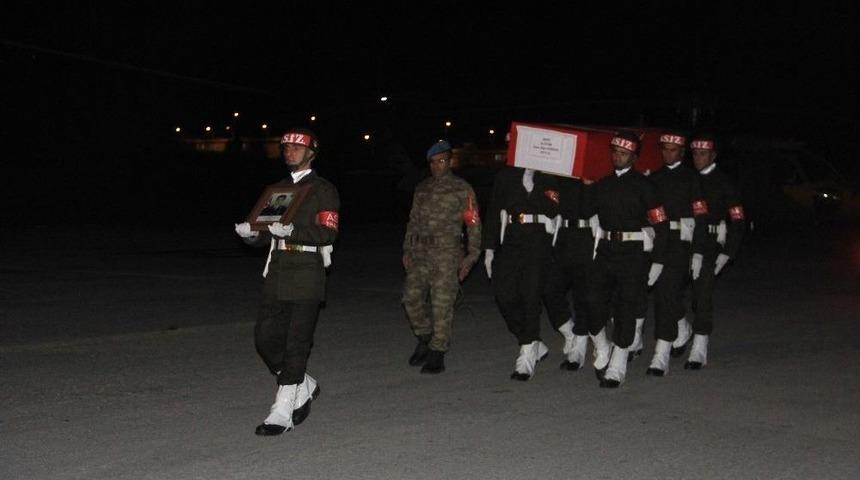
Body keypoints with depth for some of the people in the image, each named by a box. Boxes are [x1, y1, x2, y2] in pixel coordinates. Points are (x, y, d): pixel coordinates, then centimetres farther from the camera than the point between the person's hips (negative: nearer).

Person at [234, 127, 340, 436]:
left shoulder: (323, 190, -2)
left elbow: (328, 233, -13)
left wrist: (292, 230, -25)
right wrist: (251, 233, -1)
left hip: (307, 274, -6)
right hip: (277, 273, 7)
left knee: (296, 344, -5)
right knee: (265, 337, 3)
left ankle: (282, 413, -2)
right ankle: (304, 386, 24)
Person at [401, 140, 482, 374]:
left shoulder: (461, 189, 0)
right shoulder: (422, 188, 17)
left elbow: (473, 223, -2)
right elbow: (413, 220, 22)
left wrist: (472, 255, -7)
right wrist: (407, 249, 14)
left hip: (447, 252, -5)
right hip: (420, 251, 5)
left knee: (442, 303, -6)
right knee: (412, 297, 1)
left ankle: (437, 354, 2)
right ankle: (424, 338, 22)